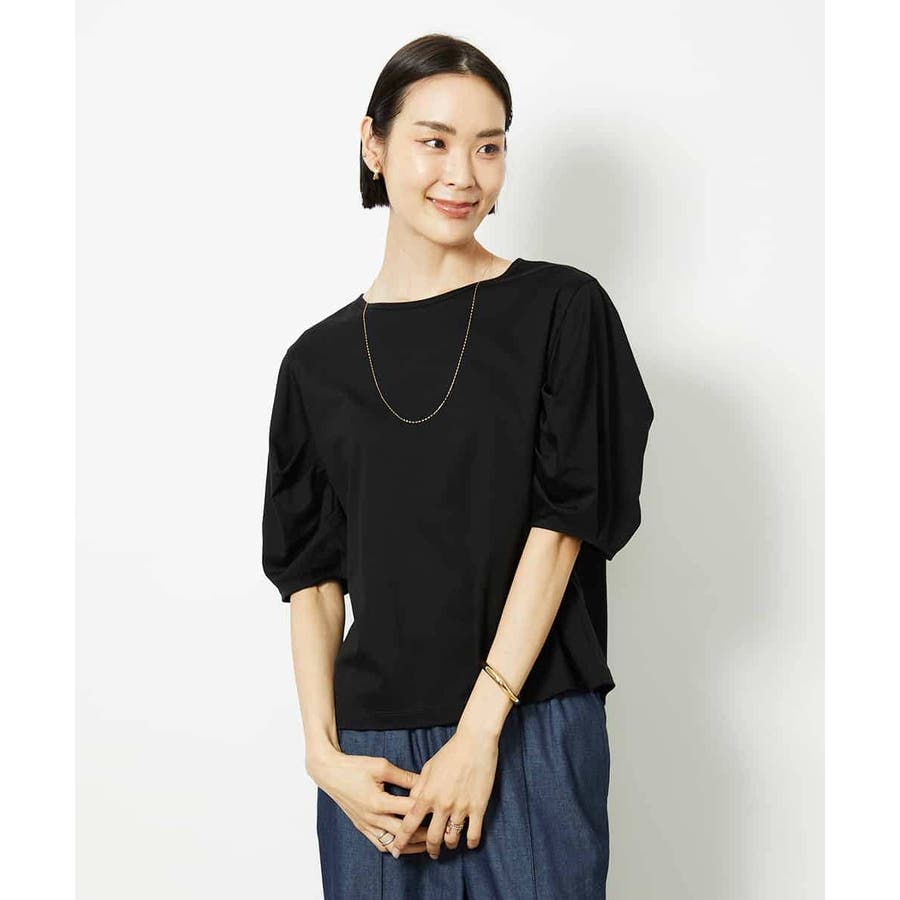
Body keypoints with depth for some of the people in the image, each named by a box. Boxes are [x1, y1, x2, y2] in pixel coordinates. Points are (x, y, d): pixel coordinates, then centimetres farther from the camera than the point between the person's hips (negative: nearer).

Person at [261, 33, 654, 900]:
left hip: (533, 731, -2)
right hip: (371, 748, 2)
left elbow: (562, 521, -6)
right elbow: (311, 575, 7)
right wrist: (325, 754, -5)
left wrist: (482, 727, -12)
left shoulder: (561, 309, 0)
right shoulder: (319, 361, 7)